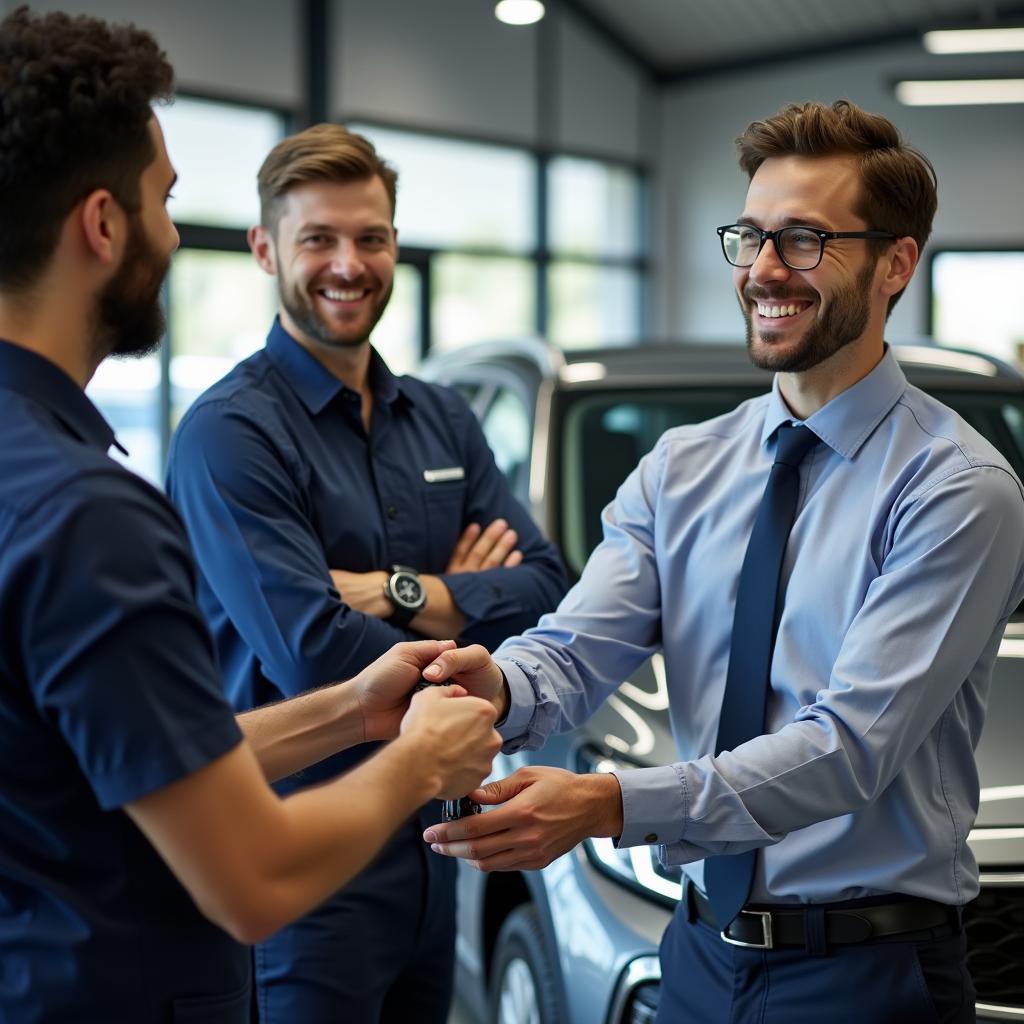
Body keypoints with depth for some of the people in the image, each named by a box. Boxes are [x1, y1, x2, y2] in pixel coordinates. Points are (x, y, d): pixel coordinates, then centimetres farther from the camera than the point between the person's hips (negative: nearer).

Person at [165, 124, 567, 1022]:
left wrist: (406, 596, -18)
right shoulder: (229, 433, -14)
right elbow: (313, 653, -22)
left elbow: (547, 589, -1)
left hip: (429, 832, 7)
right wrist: (468, 613, -6)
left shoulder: (443, 419, 8)